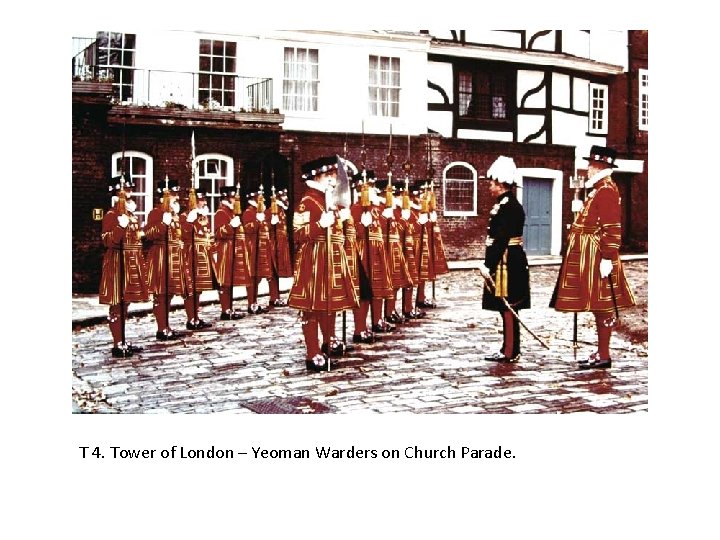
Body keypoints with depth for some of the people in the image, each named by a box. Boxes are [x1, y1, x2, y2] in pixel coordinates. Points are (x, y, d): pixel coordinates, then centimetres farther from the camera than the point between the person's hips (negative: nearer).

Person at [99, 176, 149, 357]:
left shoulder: (132, 216, 17)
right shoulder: (110, 216, -9)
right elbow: (108, 241, -21)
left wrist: (141, 234, 11)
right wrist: (120, 227, -31)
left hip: (131, 265, 9)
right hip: (118, 264, -9)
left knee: (125, 304, 13)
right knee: (117, 305, -4)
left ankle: (123, 342, 20)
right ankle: (117, 345, 1)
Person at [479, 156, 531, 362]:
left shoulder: (507, 207, -17)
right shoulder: (509, 204, 14)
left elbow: (500, 240, -22)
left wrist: (488, 266, -21)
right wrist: (490, 264, 18)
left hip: (506, 263, -10)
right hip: (510, 262, 10)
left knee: (507, 307, -4)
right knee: (508, 308, 13)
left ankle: (510, 351, 2)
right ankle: (510, 349, 20)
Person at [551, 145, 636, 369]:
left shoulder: (606, 191, -15)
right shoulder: (599, 190, 16)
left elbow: (612, 229, -21)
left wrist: (607, 258, -23)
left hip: (597, 258, -10)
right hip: (590, 257, 10)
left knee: (602, 307, -4)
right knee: (600, 307, 13)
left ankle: (604, 356, 2)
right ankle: (601, 353, 20)